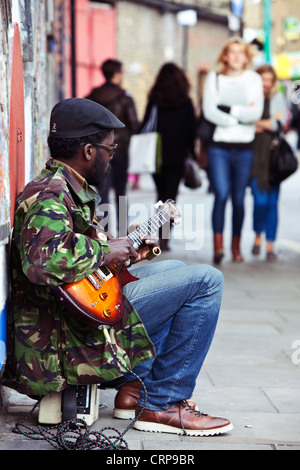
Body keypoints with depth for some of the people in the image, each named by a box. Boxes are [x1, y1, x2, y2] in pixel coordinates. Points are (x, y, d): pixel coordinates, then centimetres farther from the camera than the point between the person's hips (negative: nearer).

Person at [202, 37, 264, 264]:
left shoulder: (253, 79, 8)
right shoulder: (214, 78, 8)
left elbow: (256, 113, -4)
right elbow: (209, 111, -5)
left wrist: (228, 110, -9)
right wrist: (240, 116, -7)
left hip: (244, 147, 1)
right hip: (219, 145, -1)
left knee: (239, 199, 4)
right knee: (222, 194, -14)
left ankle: (236, 246, 13)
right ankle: (218, 244, -13)